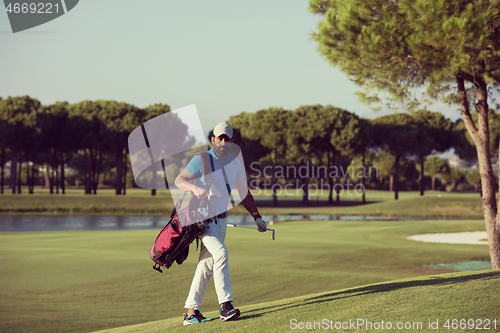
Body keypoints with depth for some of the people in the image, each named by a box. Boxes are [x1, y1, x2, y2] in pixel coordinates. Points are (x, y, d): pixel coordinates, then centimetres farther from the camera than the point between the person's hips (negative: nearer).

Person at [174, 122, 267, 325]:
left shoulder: (235, 164, 6)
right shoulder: (202, 160, -12)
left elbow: (244, 193, 15)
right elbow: (179, 180, -16)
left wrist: (257, 217, 7)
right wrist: (195, 188, -37)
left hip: (221, 219, 6)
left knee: (207, 265, 5)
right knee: (220, 252, -25)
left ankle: (191, 312, 11)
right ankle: (225, 305, -25)